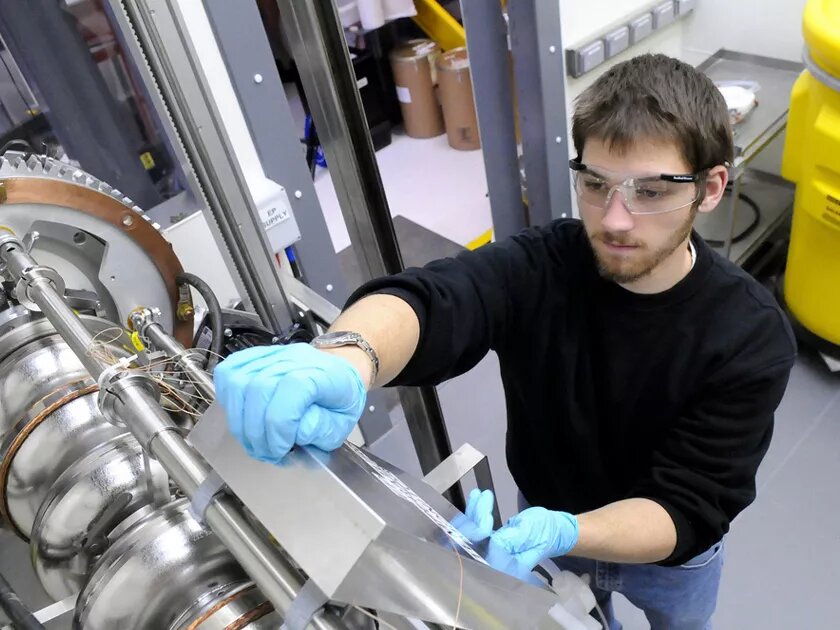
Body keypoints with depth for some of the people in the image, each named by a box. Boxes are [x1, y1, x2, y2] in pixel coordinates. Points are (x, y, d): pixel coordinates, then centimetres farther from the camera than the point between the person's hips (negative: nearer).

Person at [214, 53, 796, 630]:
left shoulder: (753, 339, -28)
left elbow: (686, 509, -29)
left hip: (666, 551, 0)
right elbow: (422, 300, -48)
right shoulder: (540, 267, -28)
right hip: (546, 521, 1)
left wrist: (561, 533, -48)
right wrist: (345, 356, -71)